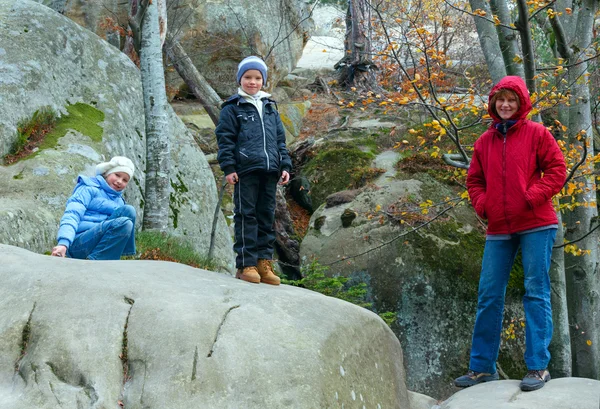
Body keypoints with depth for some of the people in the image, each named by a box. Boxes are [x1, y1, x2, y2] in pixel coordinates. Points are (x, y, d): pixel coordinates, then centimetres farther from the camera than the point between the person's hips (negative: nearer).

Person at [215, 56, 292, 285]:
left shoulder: (270, 109, 21)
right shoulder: (233, 108, 5)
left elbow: (280, 140, 21)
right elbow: (225, 139, -1)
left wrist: (285, 166, 12)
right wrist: (228, 167, -10)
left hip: (269, 172, 5)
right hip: (245, 171, -5)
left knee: (266, 217, 6)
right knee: (246, 216, -5)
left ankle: (264, 262, 10)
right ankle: (246, 264, -3)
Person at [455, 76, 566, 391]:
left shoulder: (536, 134, 1)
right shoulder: (485, 141, 12)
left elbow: (557, 169, -3)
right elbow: (474, 179, 19)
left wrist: (533, 196, -15)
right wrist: (481, 204, 2)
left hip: (535, 225, -4)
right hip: (498, 229, 4)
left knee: (536, 292, -3)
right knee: (488, 296, 5)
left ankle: (538, 367, 1)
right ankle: (482, 367, 14)